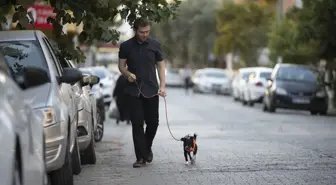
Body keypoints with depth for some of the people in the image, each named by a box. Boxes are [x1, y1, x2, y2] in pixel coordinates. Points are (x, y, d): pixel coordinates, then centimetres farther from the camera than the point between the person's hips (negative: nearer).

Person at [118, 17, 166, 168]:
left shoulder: (154, 45, 4)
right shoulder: (126, 46, 2)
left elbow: (160, 65, 8)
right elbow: (121, 65, 8)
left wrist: (162, 85, -3)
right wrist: (128, 74, -14)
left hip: (151, 90, 1)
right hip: (133, 91, -1)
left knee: (153, 122, 2)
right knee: (137, 124, -4)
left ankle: (147, 148, 29)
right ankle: (141, 157, -1)